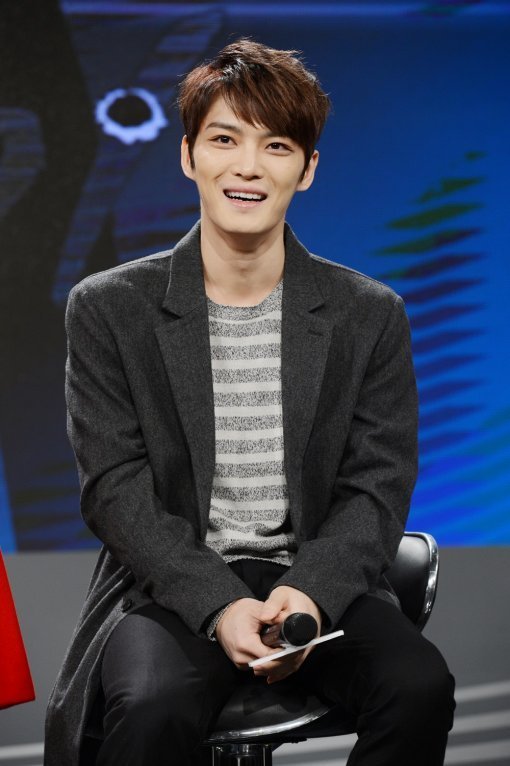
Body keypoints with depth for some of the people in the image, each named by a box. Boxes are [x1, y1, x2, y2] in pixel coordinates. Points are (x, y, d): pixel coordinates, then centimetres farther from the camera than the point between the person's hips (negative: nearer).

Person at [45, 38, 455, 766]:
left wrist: (308, 593, -18)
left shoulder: (371, 315, 7)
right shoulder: (109, 310, 3)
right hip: (172, 590, -2)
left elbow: (377, 488, 2)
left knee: (421, 687, -27)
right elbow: (116, 489, -3)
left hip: (322, 586, 2)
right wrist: (220, 605, -19)